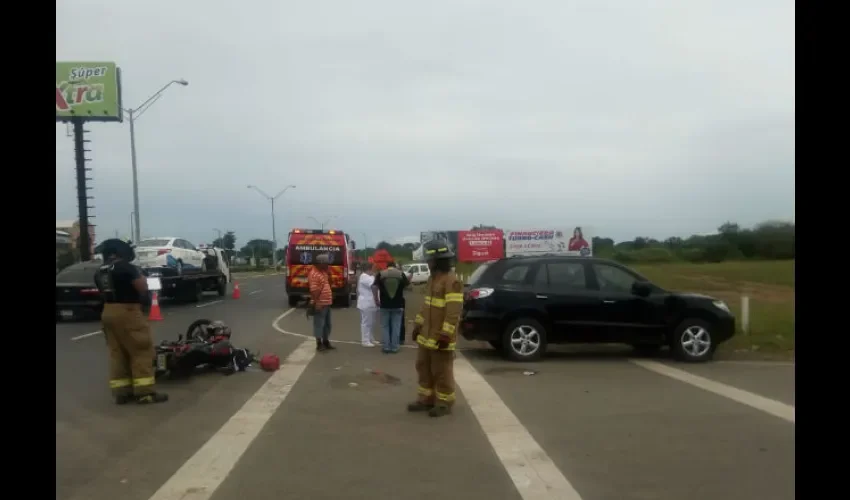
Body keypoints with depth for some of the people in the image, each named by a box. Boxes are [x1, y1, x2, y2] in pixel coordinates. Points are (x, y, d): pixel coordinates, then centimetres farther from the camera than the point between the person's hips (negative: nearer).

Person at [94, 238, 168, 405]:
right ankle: (144, 392, -5)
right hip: (127, 312, -8)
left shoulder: (99, 272, 11)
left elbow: (103, 292, 15)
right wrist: (141, 277, 5)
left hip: (107, 313, 8)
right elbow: (143, 288, -13)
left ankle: (121, 392, 12)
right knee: (141, 351, -3)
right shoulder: (126, 267, -12)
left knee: (117, 354, 11)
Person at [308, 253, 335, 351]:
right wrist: (316, 303, -26)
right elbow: (314, 291, -23)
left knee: (327, 324, 16)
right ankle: (319, 344, 7)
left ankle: (326, 342, 26)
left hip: (327, 303, 10)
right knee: (319, 324, 0)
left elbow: (328, 283, 27)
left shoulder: (323, 272, 11)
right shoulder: (314, 274, -18)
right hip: (320, 304, -10)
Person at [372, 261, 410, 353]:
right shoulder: (401, 274, 1)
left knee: (385, 326, 11)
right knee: (396, 326, 7)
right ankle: (394, 347, 8)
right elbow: (407, 285, 9)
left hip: (385, 304, 0)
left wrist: (376, 300, -3)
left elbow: (374, 287, -10)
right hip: (398, 305, 0)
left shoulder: (380, 274, -1)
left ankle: (386, 347, 9)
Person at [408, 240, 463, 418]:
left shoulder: (452, 281, -18)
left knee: (442, 371, 1)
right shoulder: (433, 278, 13)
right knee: (423, 368, 15)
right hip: (426, 335, 9)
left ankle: (444, 403, 13)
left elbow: (453, 312, -23)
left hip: (440, 337, -9)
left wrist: (445, 335, -25)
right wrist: (418, 325, 20)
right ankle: (426, 399, 27)